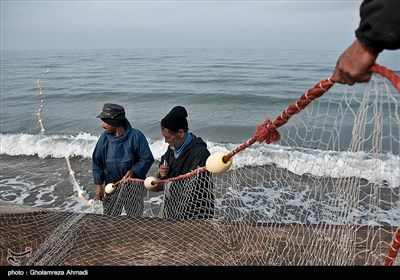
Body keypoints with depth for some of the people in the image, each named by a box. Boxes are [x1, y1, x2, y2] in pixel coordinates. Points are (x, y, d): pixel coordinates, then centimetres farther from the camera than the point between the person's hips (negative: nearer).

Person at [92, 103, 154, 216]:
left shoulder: (135, 136, -17)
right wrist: (98, 184, -1)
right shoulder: (104, 138, -4)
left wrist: (133, 171, -24)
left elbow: (147, 158, -12)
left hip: (133, 187, -3)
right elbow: (97, 161, 3)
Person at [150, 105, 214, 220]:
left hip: (191, 215, -8)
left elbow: (196, 189, -29)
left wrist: (168, 185, -22)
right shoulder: (173, 146, 2)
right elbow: (164, 162, 20)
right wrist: (161, 172, -3)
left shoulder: (199, 154, -26)